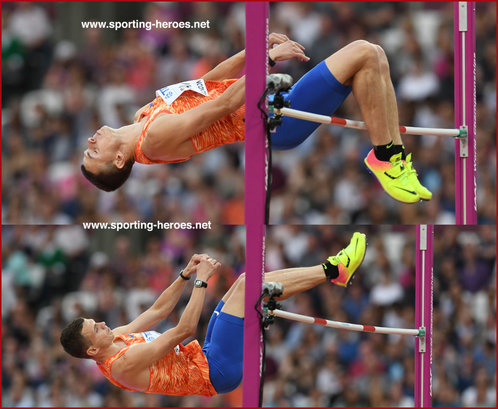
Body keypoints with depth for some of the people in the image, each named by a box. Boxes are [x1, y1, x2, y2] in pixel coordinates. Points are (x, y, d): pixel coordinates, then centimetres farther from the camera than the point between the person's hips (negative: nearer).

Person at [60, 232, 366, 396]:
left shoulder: (116, 339, 4)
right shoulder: (125, 363, -26)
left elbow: (158, 311, 13)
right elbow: (185, 329, -25)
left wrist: (186, 275, 2)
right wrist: (201, 281, -20)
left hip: (204, 357, 10)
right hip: (215, 372, -10)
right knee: (246, 282, -16)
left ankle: (333, 270, 10)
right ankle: (333, 270, -6)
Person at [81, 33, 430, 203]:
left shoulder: (144, 117, 9)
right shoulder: (156, 137, -18)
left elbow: (210, 81, 14)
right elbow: (224, 104, -20)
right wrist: (269, 59, -18)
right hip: (278, 121, -9)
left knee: (375, 58, 4)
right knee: (363, 54, -20)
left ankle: (396, 154, 6)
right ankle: (383, 158, -10)